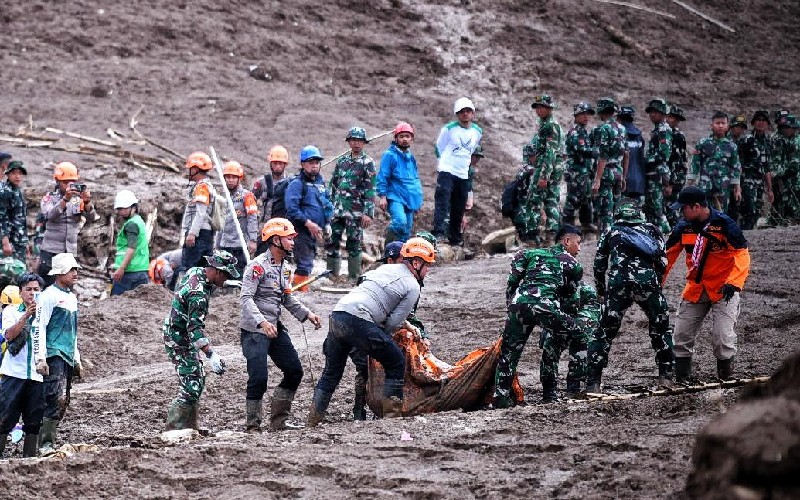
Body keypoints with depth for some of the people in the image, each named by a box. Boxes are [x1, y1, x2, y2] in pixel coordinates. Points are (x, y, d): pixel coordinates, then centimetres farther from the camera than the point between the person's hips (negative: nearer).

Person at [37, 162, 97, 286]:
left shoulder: (78, 200, 7)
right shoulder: (49, 198, 2)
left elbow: (92, 218, -4)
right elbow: (50, 215, -17)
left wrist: (87, 202, -23)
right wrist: (65, 199, -30)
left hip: (71, 251, 3)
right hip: (50, 251, -3)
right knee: (47, 286, -5)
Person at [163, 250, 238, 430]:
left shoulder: (195, 271, -1)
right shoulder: (199, 294, -30)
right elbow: (195, 328, -34)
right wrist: (211, 356, -40)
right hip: (179, 341, -11)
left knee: (198, 379, 18)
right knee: (191, 387, -13)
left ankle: (190, 425, 26)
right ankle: (174, 428, -13)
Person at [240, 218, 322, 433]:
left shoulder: (284, 268, 13)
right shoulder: (258, 266, -15)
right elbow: (245, 298, -22)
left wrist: (306, 314, 13)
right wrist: (262, 322, -33)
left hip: (275, 328, 9)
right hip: (254, 330, -9)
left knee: (294, 371, 7)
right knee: (259, 377, -12)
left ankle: (278, 421, 14)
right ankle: (253, 426, -2)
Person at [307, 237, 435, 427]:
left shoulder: (386, 268, 25)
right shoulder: (413, 287, 5)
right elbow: (393, 323, 0)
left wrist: (403, 324, 30)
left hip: (338, 313, 7)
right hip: (358, 322, -7)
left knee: (332, 372, 18)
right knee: (396, 364, 9)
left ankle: (313, 421, 13)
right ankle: (391, 415, 5)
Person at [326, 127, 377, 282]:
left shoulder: (367, 163, -3)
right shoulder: (342, 160, 13)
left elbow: (370, 190, -8)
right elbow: (333, 184, 19)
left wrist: (368, 213, -15)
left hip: (356, 212, -5)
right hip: (337, 210, 5)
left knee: (354, 245, -1)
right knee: (332, 242, 4)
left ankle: (354, 277, 7)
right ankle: (332, 274, 14)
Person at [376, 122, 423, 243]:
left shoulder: (411, 157, 16)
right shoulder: (390, 155, -6)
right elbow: (382, 177, -7)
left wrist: (418, 200, 26)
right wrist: (382, 196, -14)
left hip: (410, 200, 7)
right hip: (395, 198, -7)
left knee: (407, 230, 7)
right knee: (400, 222, -29)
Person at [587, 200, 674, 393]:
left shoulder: (611, 232, 25)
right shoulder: (652, 230, 25)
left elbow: (599, 264, 20)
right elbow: (663, 262, 16)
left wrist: (601, 290, 29)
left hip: (618, 282, 0)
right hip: (648, 281, 0)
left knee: (605, 332, 7)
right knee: (661, 328, 19)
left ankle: (593, 383, 0)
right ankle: (666, 376, 13)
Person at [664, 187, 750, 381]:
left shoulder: (724, 224, -16)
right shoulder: (683, 227, 0)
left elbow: (742, 255, -16)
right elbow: (668, 255, 8)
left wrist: (733, 283, -28)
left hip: (723, 290, -5)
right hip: (695, 289, 5)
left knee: (723, 337, -14)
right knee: (681, 336, 5)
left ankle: (726, 379, 2)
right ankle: (681, 381, 16)